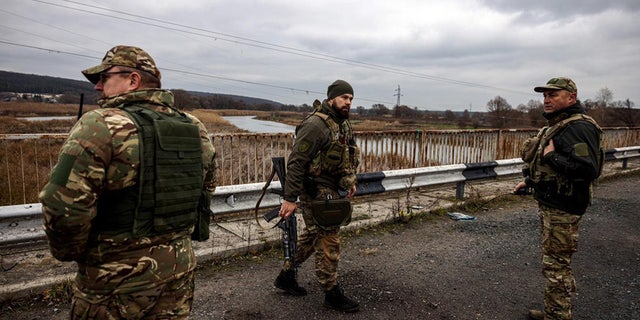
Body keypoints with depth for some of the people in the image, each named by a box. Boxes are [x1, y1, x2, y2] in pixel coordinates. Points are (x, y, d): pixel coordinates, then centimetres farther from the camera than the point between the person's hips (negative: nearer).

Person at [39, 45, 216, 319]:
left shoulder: (101, 125, -18)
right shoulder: (195, 129, 1)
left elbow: (62, 206, -21)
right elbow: (207, 189, 11)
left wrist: (70, 252, -3)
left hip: (117, 279, -5)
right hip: (180, 267, 5)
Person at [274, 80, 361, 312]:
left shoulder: (344, 124, 10)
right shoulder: (315, 124, -19)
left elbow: (348, 155, 23)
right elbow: (296, 162, -21)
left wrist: (351, 181, 17)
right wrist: (290, 198, -22)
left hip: (332, 191, 10)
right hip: (316, 193, -10)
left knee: (312, 236, 19)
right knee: (329, 242, -1)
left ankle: (286, 276, 35)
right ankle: (332, 294, 16)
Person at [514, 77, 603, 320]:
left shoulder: (578, 127, -20)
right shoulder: (557, 126, 14)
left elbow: (586, 169, -32)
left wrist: (551, 156, -24)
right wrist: (529, 181, 25)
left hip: (562, 208, -11)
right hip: (549, 203, 11)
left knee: (556, 265, -2)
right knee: (555, 262, 20)